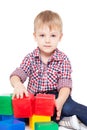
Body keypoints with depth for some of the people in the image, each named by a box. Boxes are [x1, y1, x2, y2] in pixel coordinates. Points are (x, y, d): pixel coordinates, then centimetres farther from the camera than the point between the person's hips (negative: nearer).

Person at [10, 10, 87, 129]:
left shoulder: (63, 59, -6)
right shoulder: (30, 58, 0)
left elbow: (65, 85, -15)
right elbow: (16, 75, -10)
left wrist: (60, 101, -36)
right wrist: (18, 85, -36)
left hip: (55, 96, -3)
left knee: (67, 107, -35)